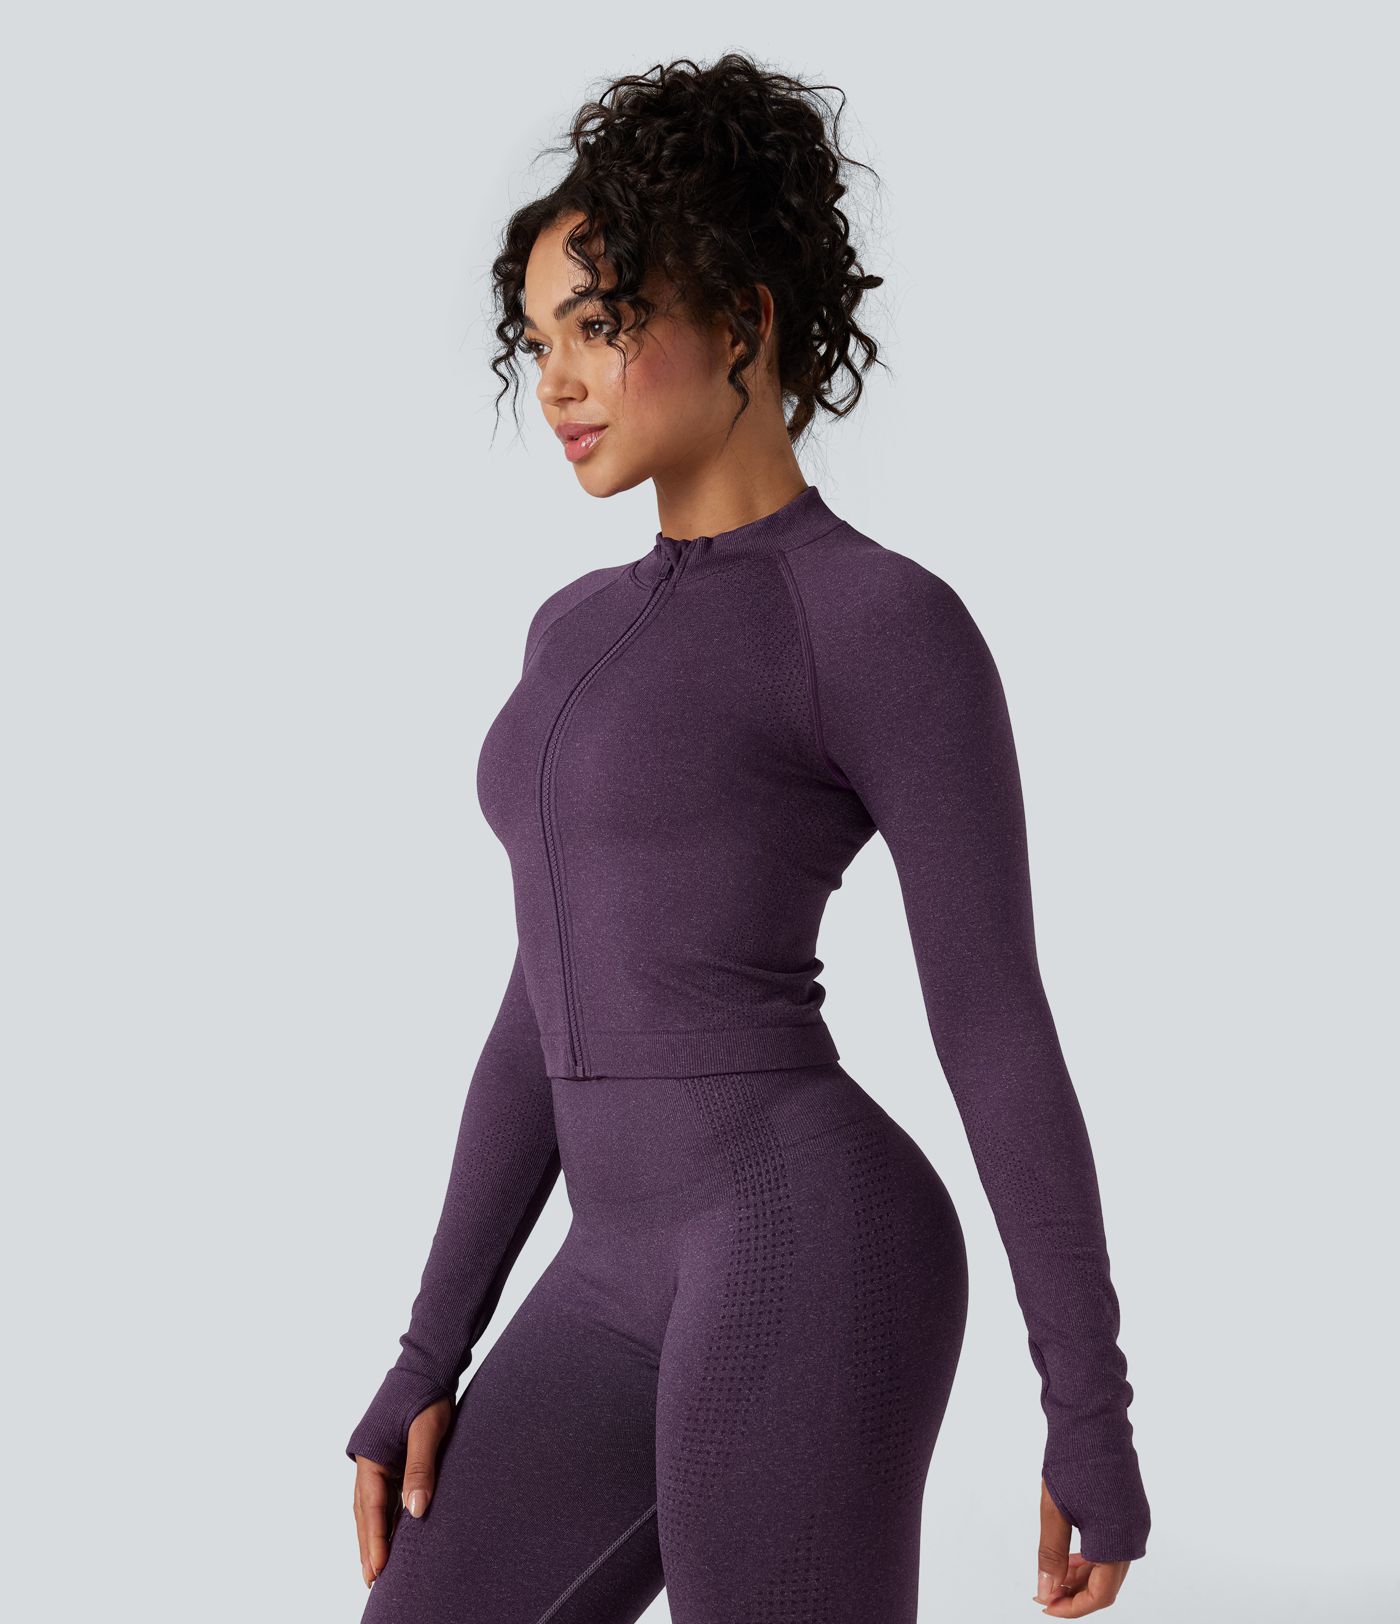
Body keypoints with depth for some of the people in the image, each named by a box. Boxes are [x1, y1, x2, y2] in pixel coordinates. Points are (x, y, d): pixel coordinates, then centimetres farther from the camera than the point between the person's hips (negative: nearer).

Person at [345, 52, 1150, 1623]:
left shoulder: (898, 626, -7)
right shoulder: (590, 632, 19)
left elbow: (1001, 1033, -7)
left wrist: (1092, 1419, -4)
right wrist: (429, 1359, 15)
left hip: (807, 1262, -8)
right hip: (634, 1288, 9)